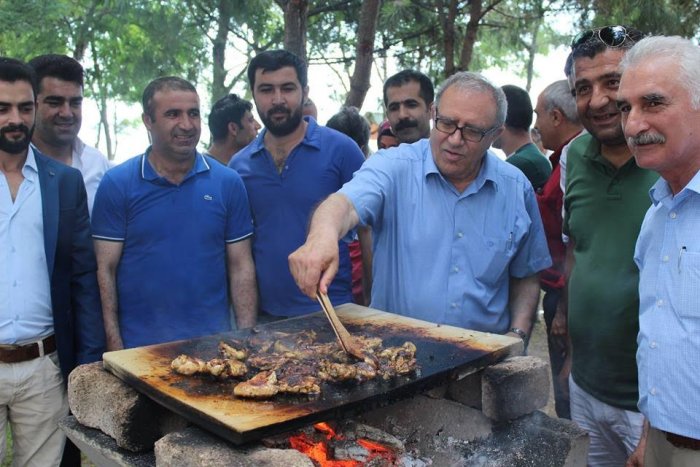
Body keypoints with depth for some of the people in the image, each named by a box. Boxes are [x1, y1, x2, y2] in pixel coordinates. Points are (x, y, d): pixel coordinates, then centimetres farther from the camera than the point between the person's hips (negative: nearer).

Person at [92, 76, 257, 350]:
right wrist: (114, 346, -9)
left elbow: (241, 268, 1)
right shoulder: (116, 184, -4)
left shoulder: (228, 183, -1)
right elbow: (105, 270, -4)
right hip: (139, 347, -1)